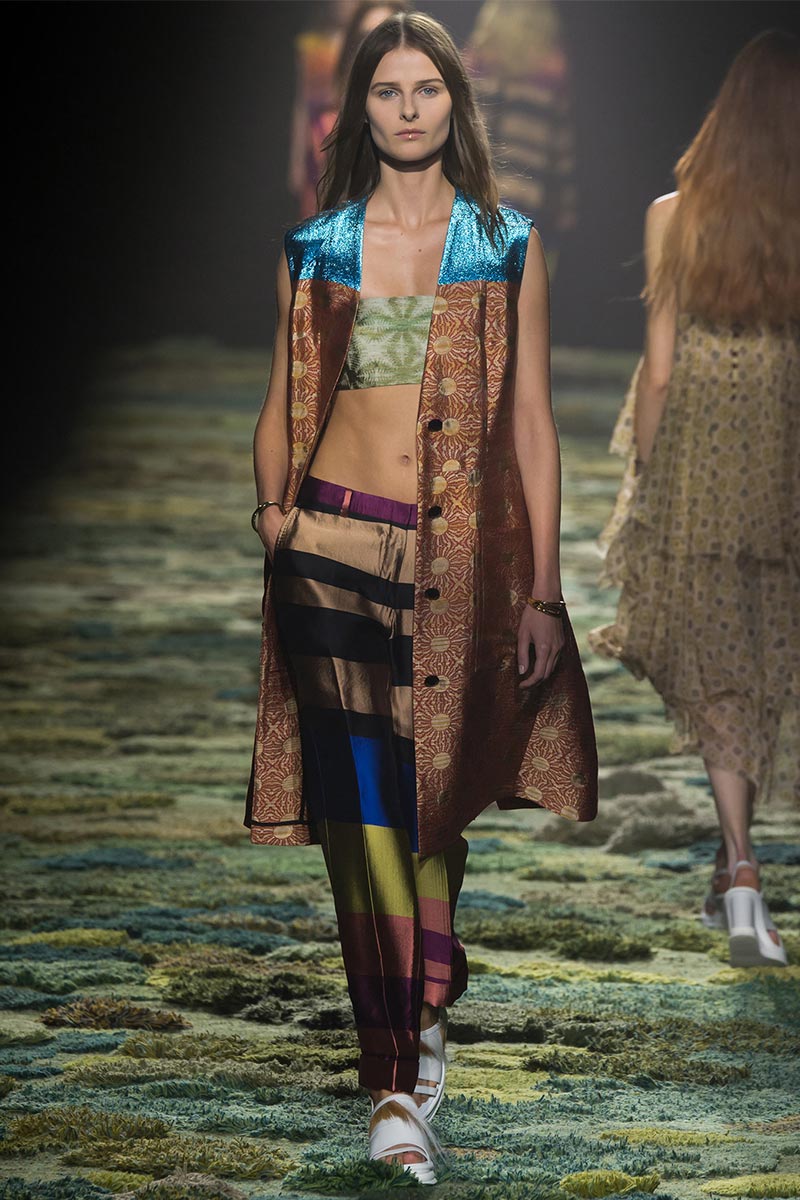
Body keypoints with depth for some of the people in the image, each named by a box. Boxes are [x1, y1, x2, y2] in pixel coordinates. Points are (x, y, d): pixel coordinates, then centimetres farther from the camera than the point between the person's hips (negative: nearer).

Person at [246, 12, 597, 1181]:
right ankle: (406, 1083, -4)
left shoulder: (507, 247, 7)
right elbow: (281, 406, 14)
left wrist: (542, 590, 1)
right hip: (337, 549, 0)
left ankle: (409, 1064, 17)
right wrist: (273, 511, -2)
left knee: (435, 805, 4)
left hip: (460, 557, 0)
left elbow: (530, 422, 5)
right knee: (365, 812, -6)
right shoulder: (314, 247, 10)